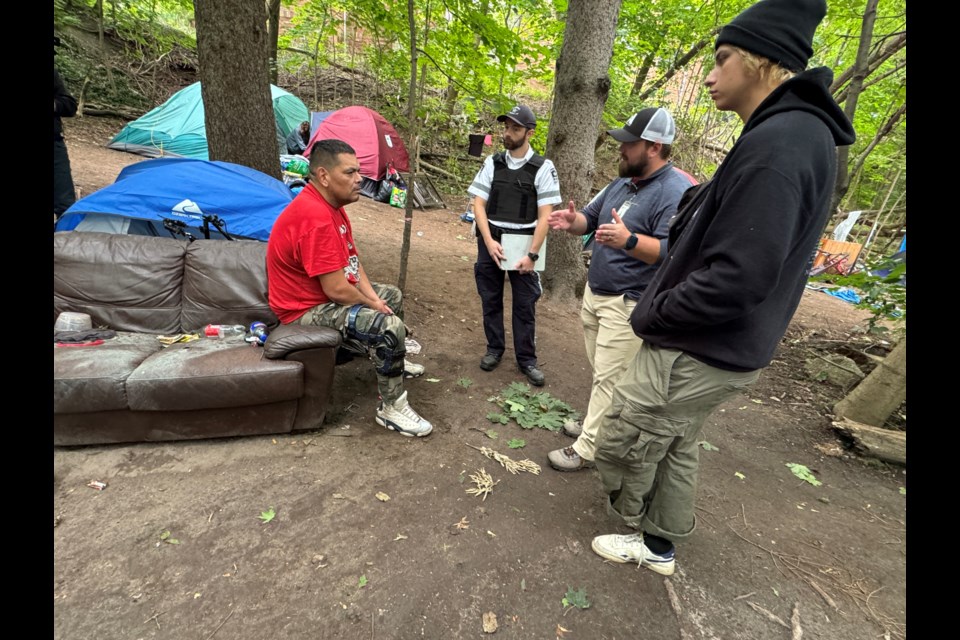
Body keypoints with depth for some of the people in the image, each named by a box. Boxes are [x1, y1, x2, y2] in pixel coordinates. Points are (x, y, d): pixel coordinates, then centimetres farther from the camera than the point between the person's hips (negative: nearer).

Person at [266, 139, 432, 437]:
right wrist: (373, 305, -13)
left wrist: (374, 298, -3)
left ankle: (391, 361, 42)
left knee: (393, 295, 22)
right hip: (308, 308, -11)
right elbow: (337, 290, -30)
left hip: (328, 292, 11)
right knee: (391, 327, -25)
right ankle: (391, 408, -7)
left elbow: (352, 260, 9)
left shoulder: (330, 204, 4)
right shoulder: (315, 217, -30)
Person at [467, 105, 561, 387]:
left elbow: (544, 216, -7)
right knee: (490, 299, 12)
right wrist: (489, 241, -10)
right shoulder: (492, 163, 4)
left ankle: (527, 359, 19)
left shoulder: (543, 168, -5)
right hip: (491, 240, 3)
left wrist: (532, 254, -13)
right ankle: (494, 349, 29)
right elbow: (478, 204, 3)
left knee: (525, 304, 4)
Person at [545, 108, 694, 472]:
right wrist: (573, 221, -3)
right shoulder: (622, 182, 13)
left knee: (609, 378, -3)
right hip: (594, 292, 9)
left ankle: (588, 449, 8)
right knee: (599, 370, 18)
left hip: (628, 304, -9)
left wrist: (630, 241, -40)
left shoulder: (676, 192, -16)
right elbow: (592, 218, 20)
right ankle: (596, 424, 34)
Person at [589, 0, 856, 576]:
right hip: (726, 350, 10)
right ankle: (661, 544, 44)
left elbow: (735, 279, -30)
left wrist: (649, 316, -15)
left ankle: (635, 528, 38)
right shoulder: (798, 134, 12)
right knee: (677, 447, 23)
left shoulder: (776, 144, -23)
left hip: (694, 353, -10)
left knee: (621, 443, 10)